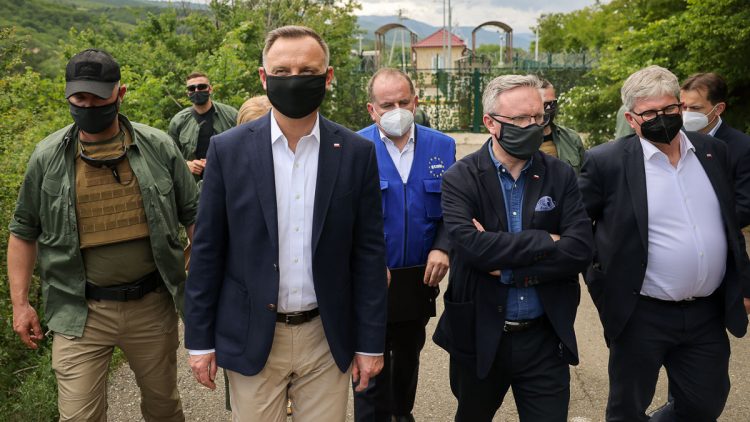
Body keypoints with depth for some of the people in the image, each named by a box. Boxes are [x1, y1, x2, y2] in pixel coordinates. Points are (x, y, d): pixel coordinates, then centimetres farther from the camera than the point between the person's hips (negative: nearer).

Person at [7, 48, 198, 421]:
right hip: (81, 313, 0)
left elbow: (192, 215, 4)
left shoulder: (158, 147, -3)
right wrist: (19, 303, 3)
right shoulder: (48, 157, -2)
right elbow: (24, 231, 7)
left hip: (153, 304, 1)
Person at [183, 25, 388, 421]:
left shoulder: (357, 153, -4)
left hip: (327, 337, 1)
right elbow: (207, 250, -1)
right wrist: (199, 339, 0)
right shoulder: (227, 149, -5)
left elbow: (369, 253, -1)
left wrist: (370, 343, 0)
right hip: (251, 339, 0)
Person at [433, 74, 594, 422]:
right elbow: (470, 245, -24)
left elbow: (580, 249, -12)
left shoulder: (561, 176, -1)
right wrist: (544, 241, -18)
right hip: (479, 337, -1)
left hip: (544, 337, 1)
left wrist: (507, 266, -18)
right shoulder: (460, 178, -8)